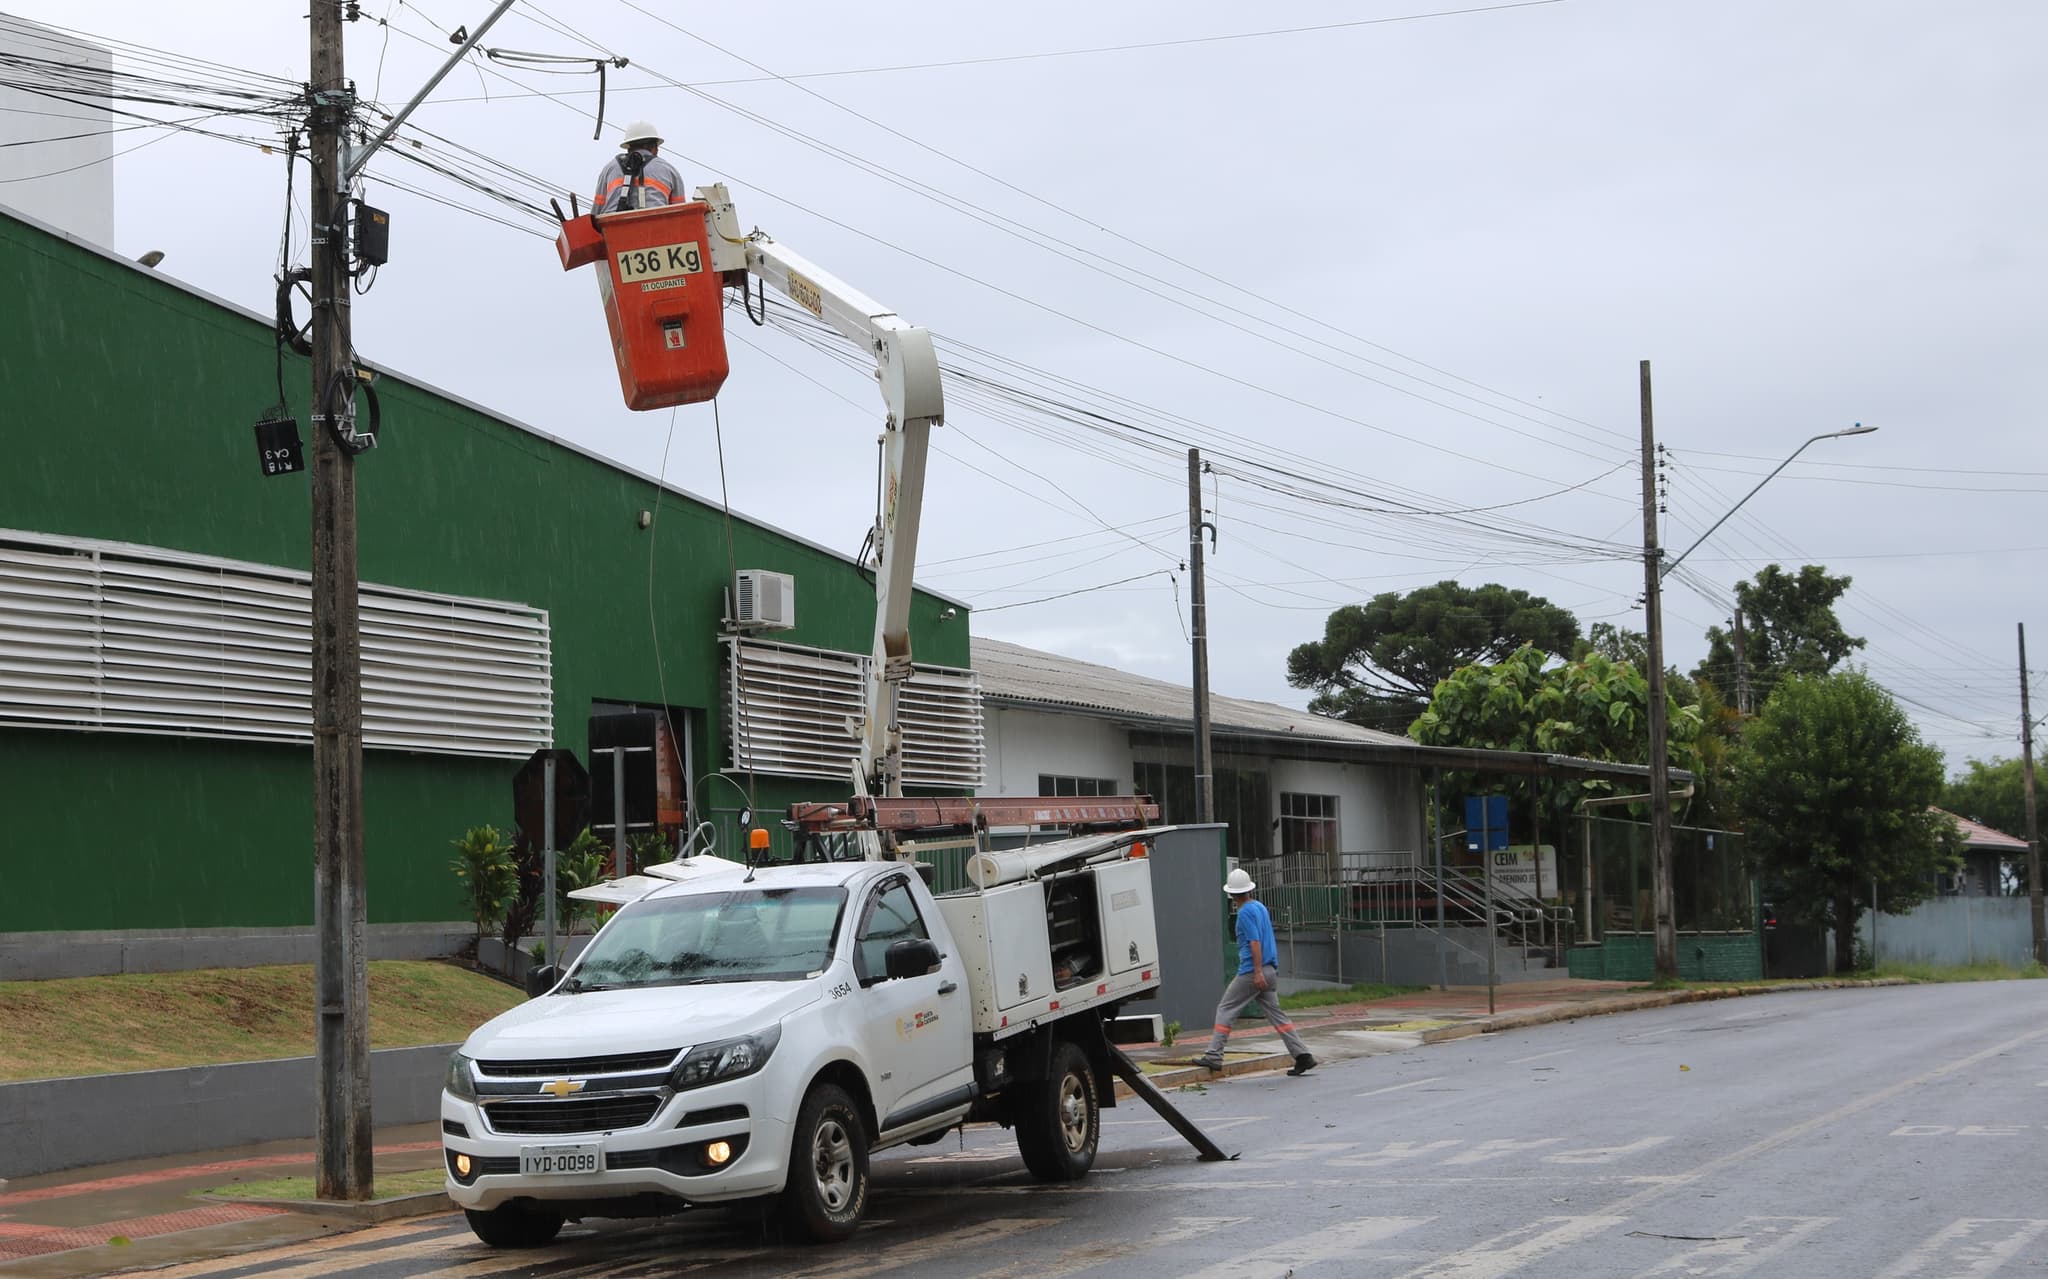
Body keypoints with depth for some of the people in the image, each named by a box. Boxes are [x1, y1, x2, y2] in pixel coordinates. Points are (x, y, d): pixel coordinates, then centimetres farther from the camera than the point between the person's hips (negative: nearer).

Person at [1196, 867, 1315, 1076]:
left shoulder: (1246, 912, -11)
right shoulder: (1261, 906, 15)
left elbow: (1255, 942, -19)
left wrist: (1258, 972, -22)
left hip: (1251, 972, -8)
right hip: (1270, 970, 8)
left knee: (1225, 1010, 1)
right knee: (1275, 1014, 7)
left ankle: (1214, 1056, 0)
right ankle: (1302, 1055, -1)